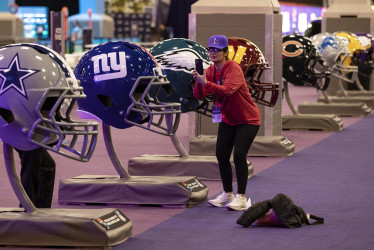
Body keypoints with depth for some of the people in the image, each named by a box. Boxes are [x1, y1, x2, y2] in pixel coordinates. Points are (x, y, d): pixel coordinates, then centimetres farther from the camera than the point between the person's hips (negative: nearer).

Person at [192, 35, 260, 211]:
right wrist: (198, 82, -29)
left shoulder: (234, 69, -22)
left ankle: (241, 198, -10)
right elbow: (199, 96, -10)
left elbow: (226, 90, -40)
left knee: (239, 155, -16)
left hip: (247, 120, -7)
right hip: (227, 120, 7)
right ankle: (227, 195, 20)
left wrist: (206, 83, -46)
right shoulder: (210, 71, -1)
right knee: (221, 155, 5)